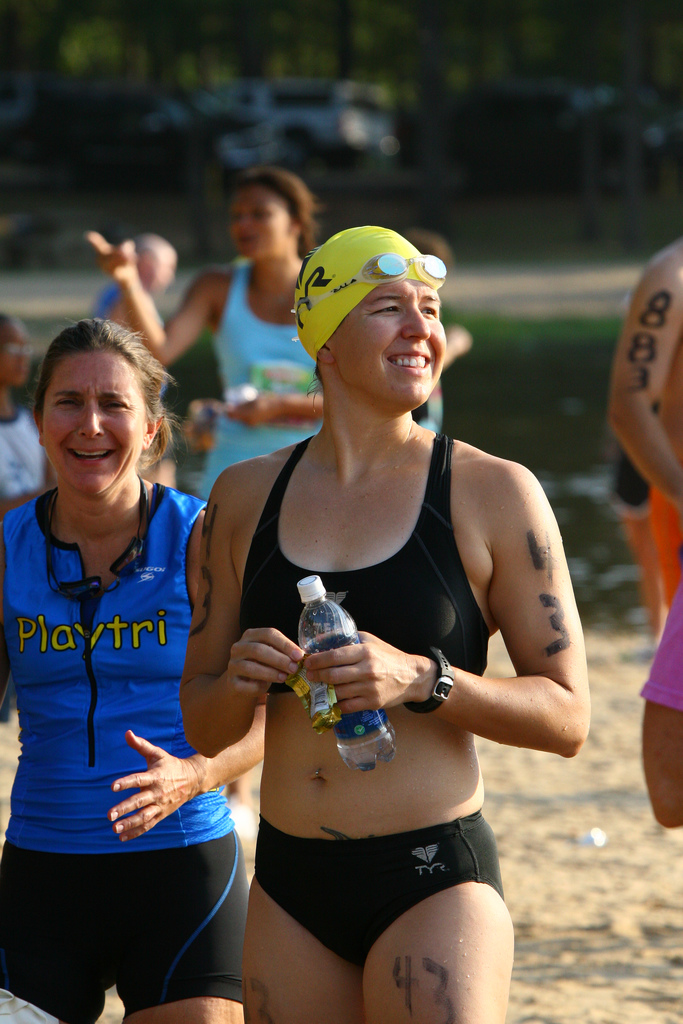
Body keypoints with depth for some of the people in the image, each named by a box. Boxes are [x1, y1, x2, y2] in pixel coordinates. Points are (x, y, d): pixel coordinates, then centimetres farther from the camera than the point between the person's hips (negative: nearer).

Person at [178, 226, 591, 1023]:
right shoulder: (244, 497, 8)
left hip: (434, 877, -4)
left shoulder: (493, 493, -2)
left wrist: (420, 679, -18)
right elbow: (204, 729, 14)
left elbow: (567, 717, -4)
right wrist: (237, 682, -9)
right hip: (291, 887, 4)